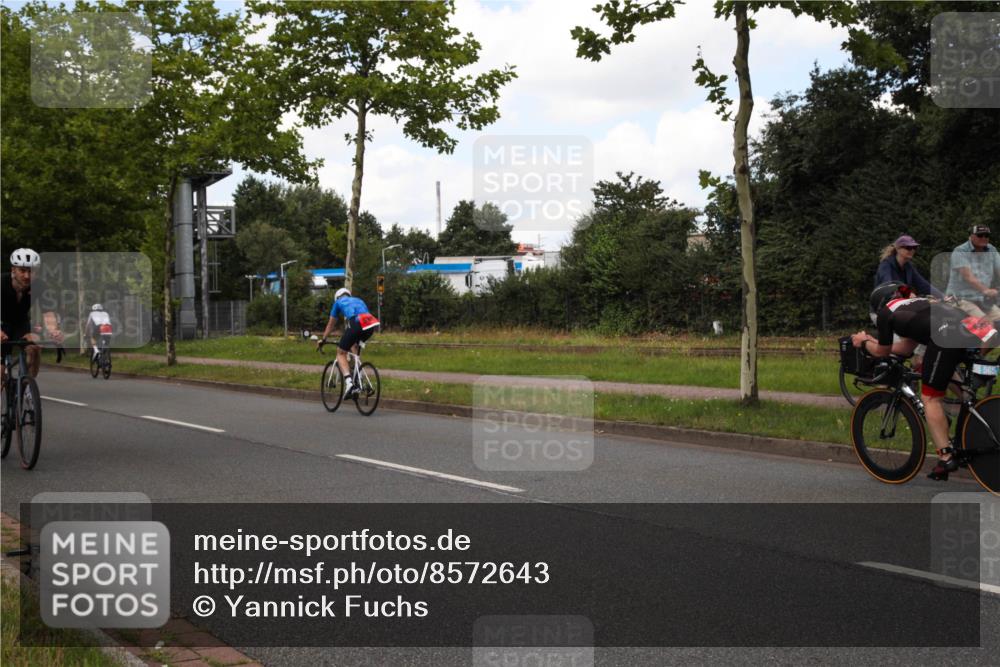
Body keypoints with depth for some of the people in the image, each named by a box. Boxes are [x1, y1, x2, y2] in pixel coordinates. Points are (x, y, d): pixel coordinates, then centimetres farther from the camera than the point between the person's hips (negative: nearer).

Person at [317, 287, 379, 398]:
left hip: (355, 324, -4)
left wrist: (323, 340, 47)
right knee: (354, 345, 33)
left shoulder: (338, 302, 28)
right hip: (371, 326, 4)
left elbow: (330, 325, 35)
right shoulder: (358, 300, 39)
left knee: (341, 353, 9)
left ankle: (349, 382, -13)